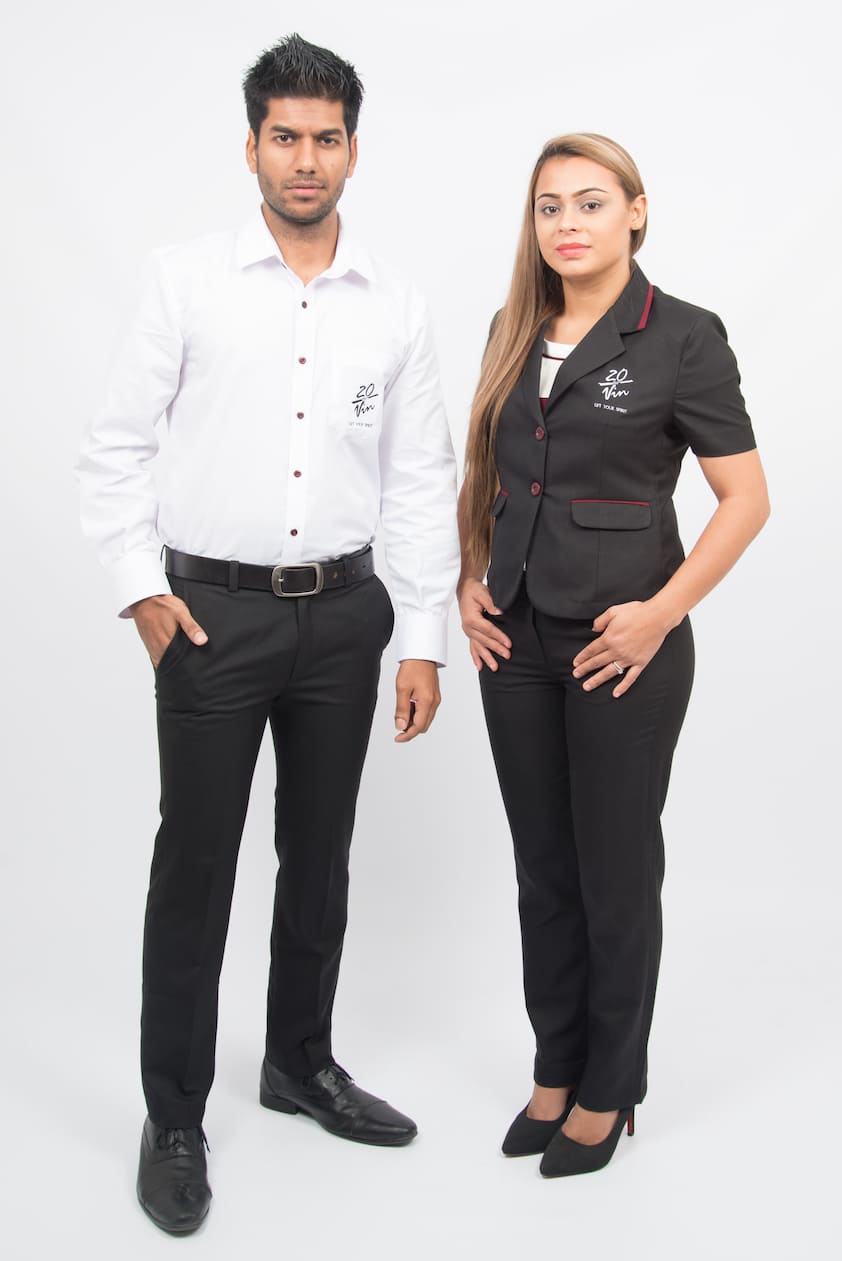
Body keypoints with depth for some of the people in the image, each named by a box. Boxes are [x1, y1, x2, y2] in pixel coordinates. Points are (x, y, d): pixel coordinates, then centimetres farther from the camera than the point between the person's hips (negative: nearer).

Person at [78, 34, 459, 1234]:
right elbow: (115, 445, 1)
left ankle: (302, 1061, 35)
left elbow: (424, 481, 5)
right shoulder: (188, 280, -2)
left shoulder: (395, 306, 4)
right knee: (195, 866, 3)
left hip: (343, 614, 3)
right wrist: (139, 586, -7)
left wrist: (424, 639, 3)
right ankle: (174, 1120, 17)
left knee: (321, 854, 15)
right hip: (214, 613, -3)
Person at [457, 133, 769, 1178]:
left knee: (615, 875, 7)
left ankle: (608, 1091, 26)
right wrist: (469, 584, 6)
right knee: (542, 867, 15)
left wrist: (660, 613, -15)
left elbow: (746, 498, -9)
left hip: (621, 650, -5)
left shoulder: (682, 337, -8)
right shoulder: (515, 332, 8)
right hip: (517, 642, 5)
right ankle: (555, 1070, 32)